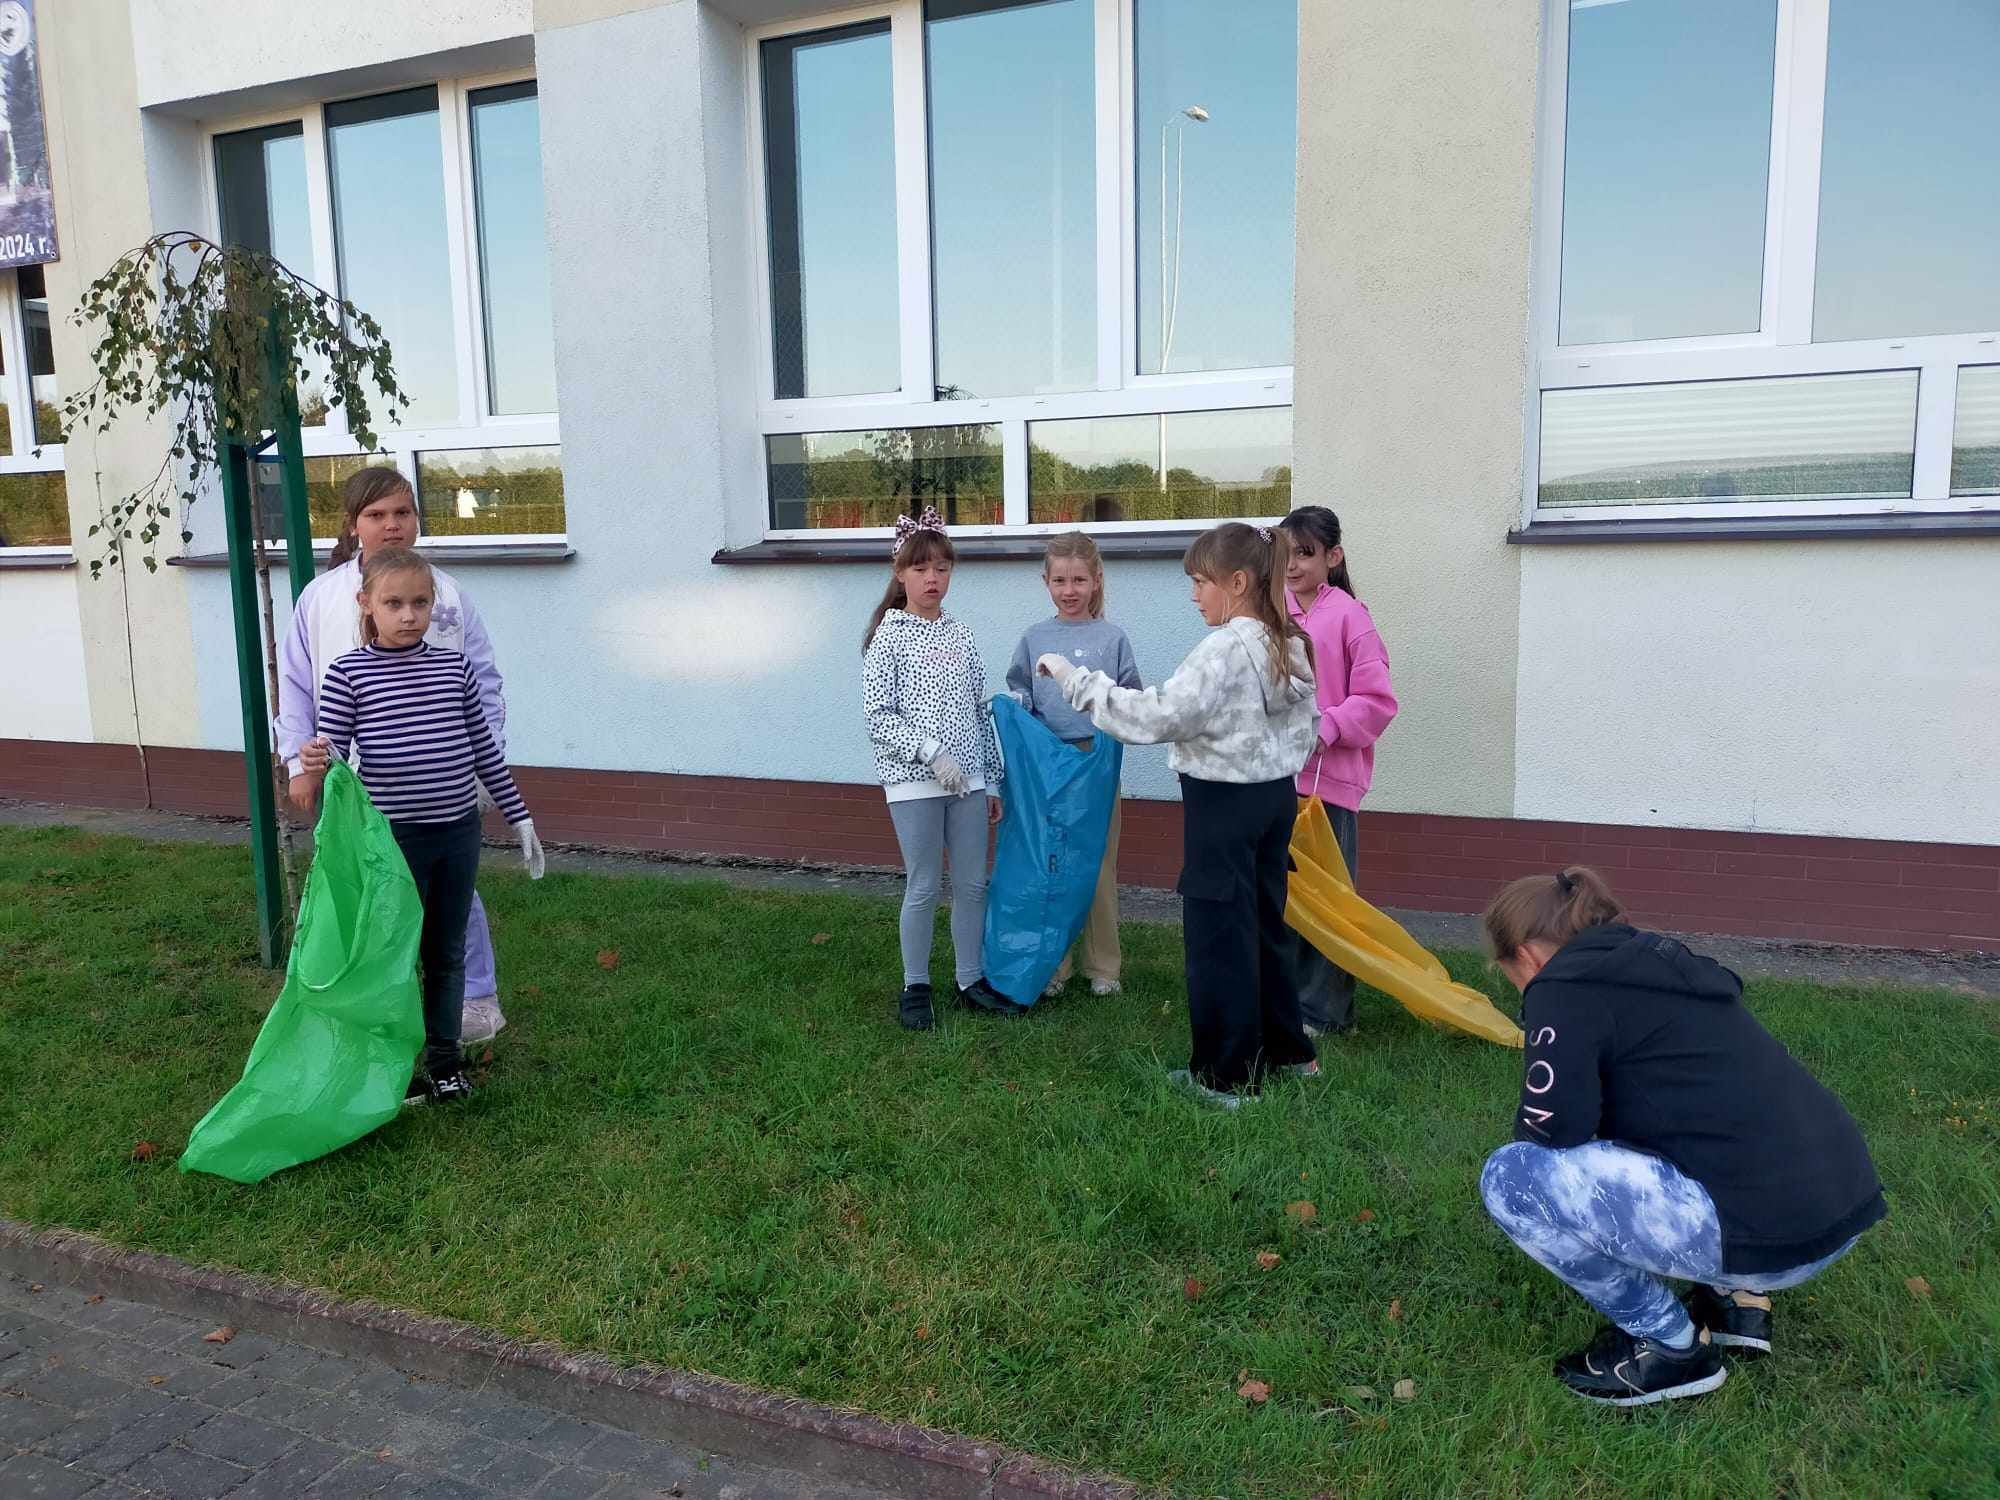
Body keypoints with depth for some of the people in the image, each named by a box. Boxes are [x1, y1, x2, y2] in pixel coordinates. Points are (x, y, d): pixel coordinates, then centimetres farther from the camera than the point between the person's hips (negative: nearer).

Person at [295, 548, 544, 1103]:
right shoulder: (348, 672, -6)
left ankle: (444, 1059, 28)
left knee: (447, 953, 15)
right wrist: (316, 763, -31)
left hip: (459, 833, 3)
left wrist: (519, 816, 11)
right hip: (393, 837, -3)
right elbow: (333, 755, -7)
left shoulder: (454, 666, 3)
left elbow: (484, 749, 9)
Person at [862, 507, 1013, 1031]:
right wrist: (931, 753, -20)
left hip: (968, 779, 5)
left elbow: (982, 712, 12)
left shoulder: (960, 636, 9)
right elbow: (877, 715, -10)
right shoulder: (888, 637, -5)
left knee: (972, 883, 10)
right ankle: (915, 988, 18)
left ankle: (972, 980, 24)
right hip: (914, 780, -5)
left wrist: (991, 780, 11)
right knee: (924, 887, 2)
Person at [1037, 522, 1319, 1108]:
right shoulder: (1290, 646, 6)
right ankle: (1286, 1049, 33)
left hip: (1224, 802, -9)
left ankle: (1227, 1077, 11)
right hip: (1276, 796, 9)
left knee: (1218, 933, 1)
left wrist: (1077, 679, -21)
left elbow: (1154, 716, -26)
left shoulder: (1225, 649, -21)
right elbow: (1305, 730, 13)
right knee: (1264, 921, 20)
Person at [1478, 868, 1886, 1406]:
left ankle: (1672, 1346, 6)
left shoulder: (1563, 985, -5)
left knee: (1510, 1176, -6)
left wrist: (1527, 1131, 11)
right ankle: (1737, 1298, 21)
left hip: (1766, 1230, -9)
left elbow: (1552, 1130, -13)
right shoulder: (1660, 967, 21)